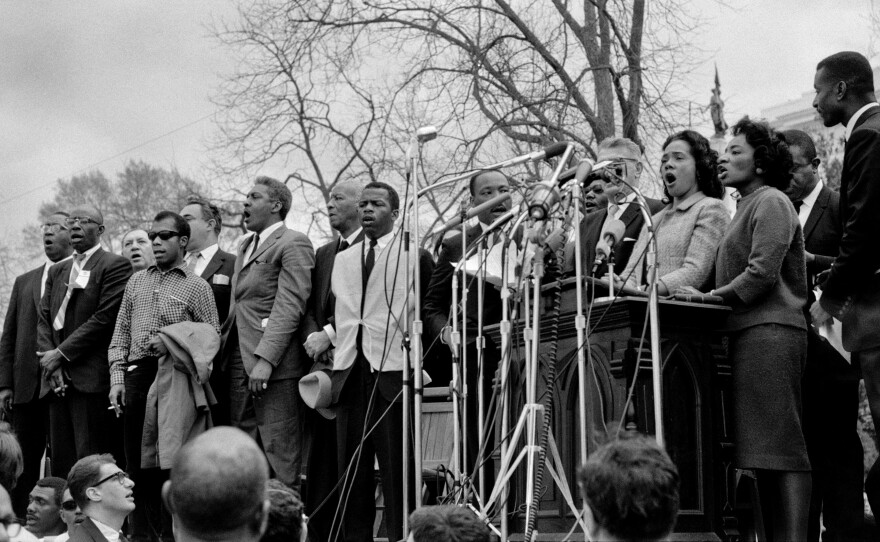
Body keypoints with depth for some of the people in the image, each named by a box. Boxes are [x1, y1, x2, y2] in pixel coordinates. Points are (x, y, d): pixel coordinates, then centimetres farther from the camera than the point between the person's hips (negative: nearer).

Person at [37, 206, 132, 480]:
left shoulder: (115, 265, -1)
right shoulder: (57, 271, 21)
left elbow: (104, 318, -10)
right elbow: (43, 320, 14)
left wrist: (61, 353, -10)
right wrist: (49, 358, -3)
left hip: (91, 380, -6)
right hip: (57, 381, 6)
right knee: (61, 464, 4)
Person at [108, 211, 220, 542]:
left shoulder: (197, 287, 4)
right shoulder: (137, 281, 17)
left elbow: (212, 337, -1)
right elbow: (120, 334, 16)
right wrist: (117, 379, 6)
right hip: (137, 375, 4)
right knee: (137, 462, 5)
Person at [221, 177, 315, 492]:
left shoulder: (293, 244, -6)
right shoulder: (245, 247, 23)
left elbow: (289, 307, -14)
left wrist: (265, 359, -22)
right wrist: (222, 347, 13)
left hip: (274, 364, -9)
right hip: (238, 360, 9)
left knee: (279, 452, -7)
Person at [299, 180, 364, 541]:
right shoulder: (323, 254, 21)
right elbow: (309, 306, 16)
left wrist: (330, 333, -14)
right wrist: (313, 336, -3)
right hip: (323, 364, 7)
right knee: (320, 461, 5)